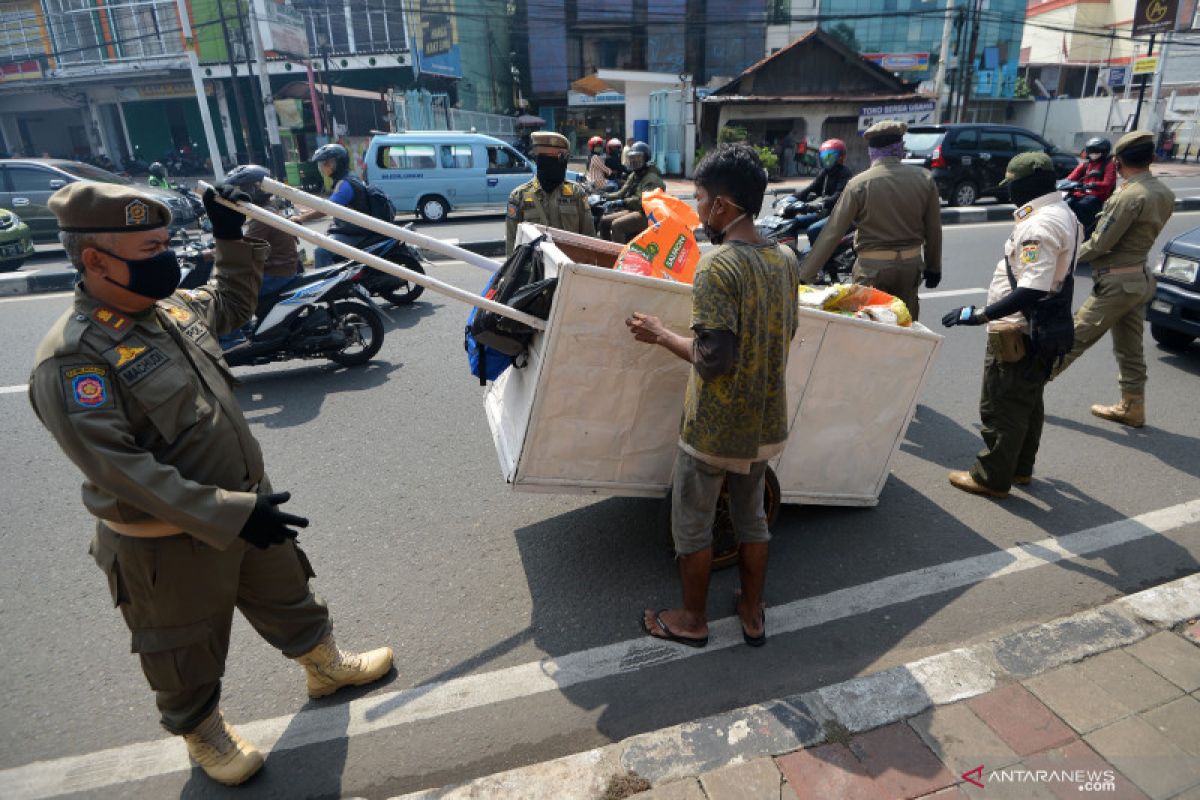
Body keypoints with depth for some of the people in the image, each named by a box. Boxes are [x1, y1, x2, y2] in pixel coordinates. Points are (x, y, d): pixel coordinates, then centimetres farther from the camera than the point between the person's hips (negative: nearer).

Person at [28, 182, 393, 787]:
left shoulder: (171, 305, -1)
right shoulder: (71, 360, -26)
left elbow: (233, 305, 21)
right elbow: (122, 471, -30)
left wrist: (232, 239, 8)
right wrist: (231, 514, -32)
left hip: (244, 507, 7)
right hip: (168, 546, -7)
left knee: (290, 600, 26)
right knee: (188, 659, 19)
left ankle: (325, 667, 51)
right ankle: (202, 733, 46)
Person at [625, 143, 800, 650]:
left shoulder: (716, 266, -23)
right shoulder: (786, 260, 0)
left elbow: (713, 358, -25)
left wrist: (660, 335, -12)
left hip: (714, 427, -7)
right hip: (764, 420, 7)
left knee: (691, 524, 13)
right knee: (752, 516, 21)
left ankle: (692, 619, 30)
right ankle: (752, 615, 36)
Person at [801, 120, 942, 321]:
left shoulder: (859, 184, -12)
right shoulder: (924, 178, -2)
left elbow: (833, 233, -14)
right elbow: (933, 229, 3)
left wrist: (805, 275, -10)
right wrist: (933, 267, 17)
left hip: (873, 269, -3)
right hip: (911, 266, 4)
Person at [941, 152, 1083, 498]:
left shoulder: (1040, 225, -23)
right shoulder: (1064, 214, 10)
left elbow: (1032, 291, -31)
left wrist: (980, 314, -31)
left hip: (1016, 333, -10)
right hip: (1040, 330, 10)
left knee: (1001, 407, 1)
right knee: (1027, 403, 20)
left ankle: (992, 478, 12)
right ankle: (1021, 468, 35)